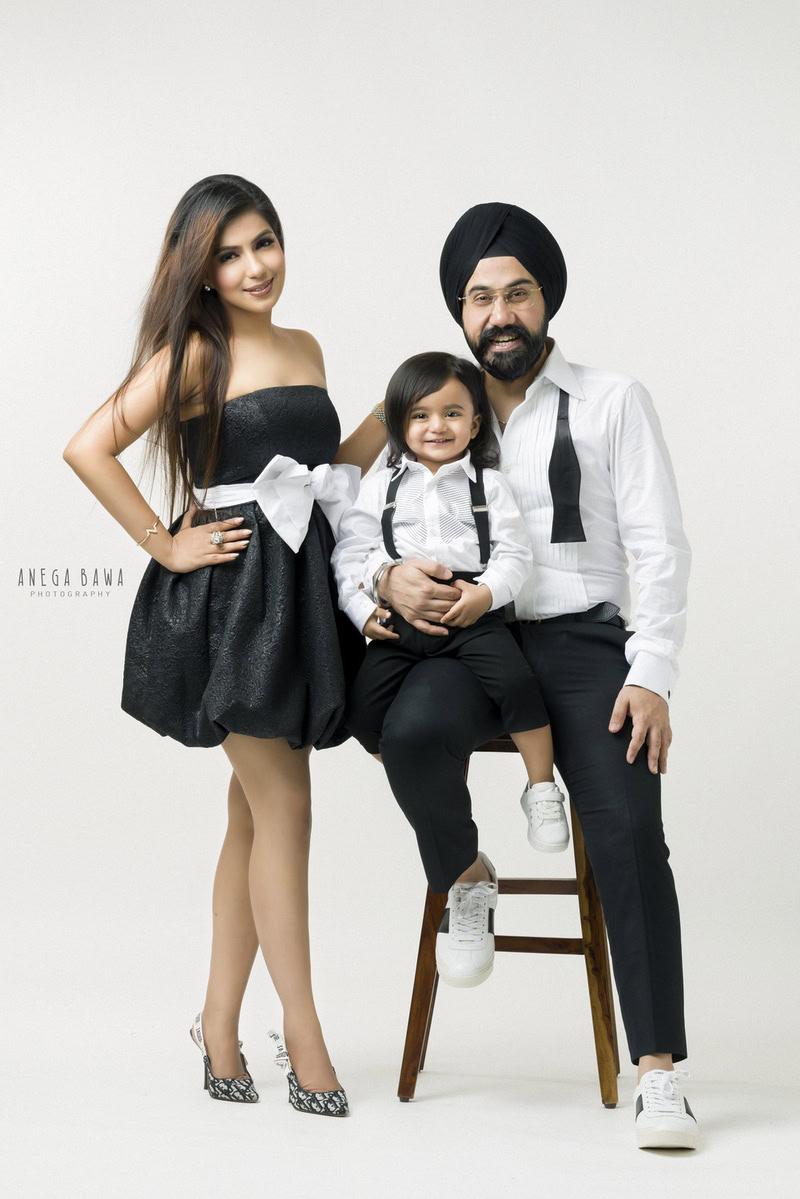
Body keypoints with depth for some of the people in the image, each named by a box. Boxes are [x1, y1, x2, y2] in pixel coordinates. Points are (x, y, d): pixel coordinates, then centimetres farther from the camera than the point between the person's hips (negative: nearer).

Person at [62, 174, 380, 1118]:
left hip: (302, 586, 7)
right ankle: (303, 1039, 0)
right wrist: (165, 546, -13)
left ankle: (220, 1029, 19)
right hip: (232, 593, -7)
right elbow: (88, 449, -15)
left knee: (257, 811, 10)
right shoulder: (194, 352, -7)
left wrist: (387, 421, 12)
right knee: (284, 807, -7)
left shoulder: (305, 350, 14)